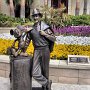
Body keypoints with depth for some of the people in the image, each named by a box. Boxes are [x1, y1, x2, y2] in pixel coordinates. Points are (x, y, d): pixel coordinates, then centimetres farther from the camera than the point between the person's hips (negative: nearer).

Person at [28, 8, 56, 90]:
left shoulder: (45, 27, -4)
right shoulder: (31, 28, 8)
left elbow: (54, 39, -3)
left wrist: (45, 34, -15)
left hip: (45, 50, -3)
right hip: (36, 51, 3)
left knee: (45, 71, 9)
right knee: (35, 73, -6)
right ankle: (47, 83, 18)